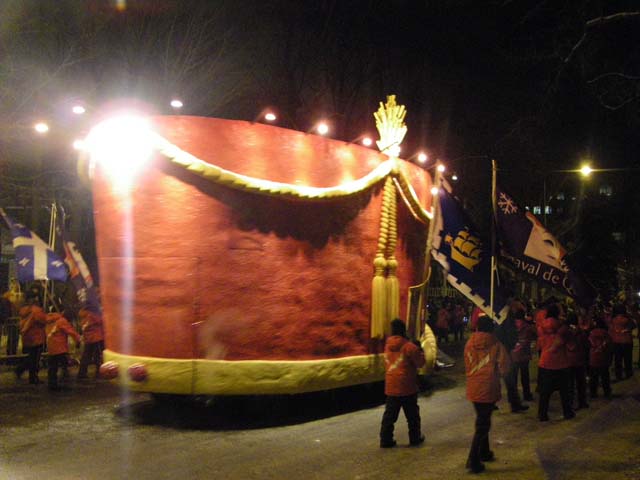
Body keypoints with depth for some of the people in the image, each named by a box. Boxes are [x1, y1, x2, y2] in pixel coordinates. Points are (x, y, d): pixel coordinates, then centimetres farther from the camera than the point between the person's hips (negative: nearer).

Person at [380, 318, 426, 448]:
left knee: (390, 414, 9)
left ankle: (386, 439, 8)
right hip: (407, 388, -4)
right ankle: (415, 438, 21)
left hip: (391, 387, 5)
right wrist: (420, 351, 7)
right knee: (412, 414, 12)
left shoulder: (387, 346, 3)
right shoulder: (409, 346, -15)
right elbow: (420, 362, -10)